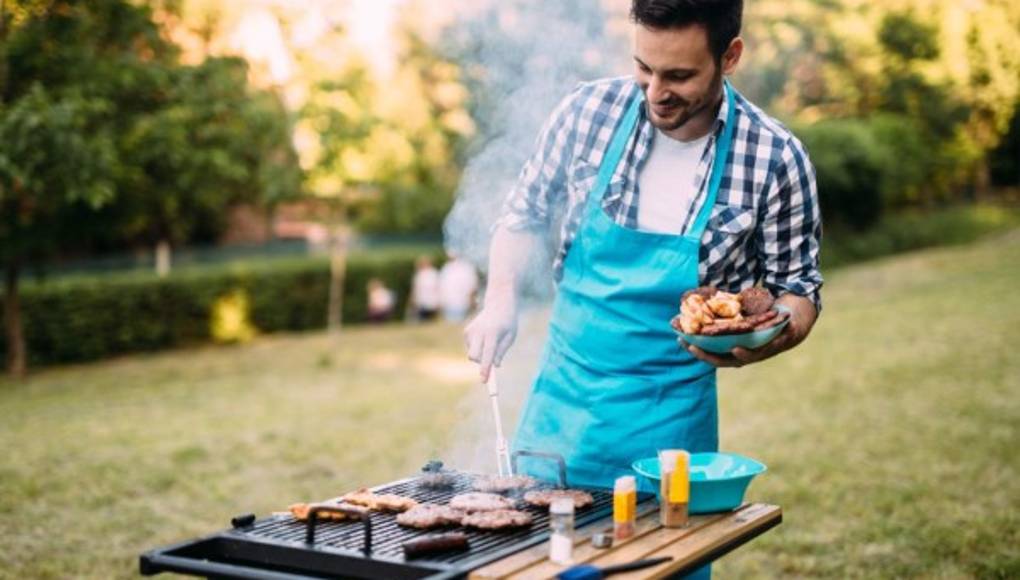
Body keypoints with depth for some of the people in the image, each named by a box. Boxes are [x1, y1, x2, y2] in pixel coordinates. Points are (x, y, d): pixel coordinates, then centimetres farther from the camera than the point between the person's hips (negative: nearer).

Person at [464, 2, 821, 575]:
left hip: (671, 417, -2)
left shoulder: (776, 160, -12)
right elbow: (524, 213, 8)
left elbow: (798, 289, 0)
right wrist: (500, 301, -7)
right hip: (561, 401, 2)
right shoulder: (590, 110, -7)